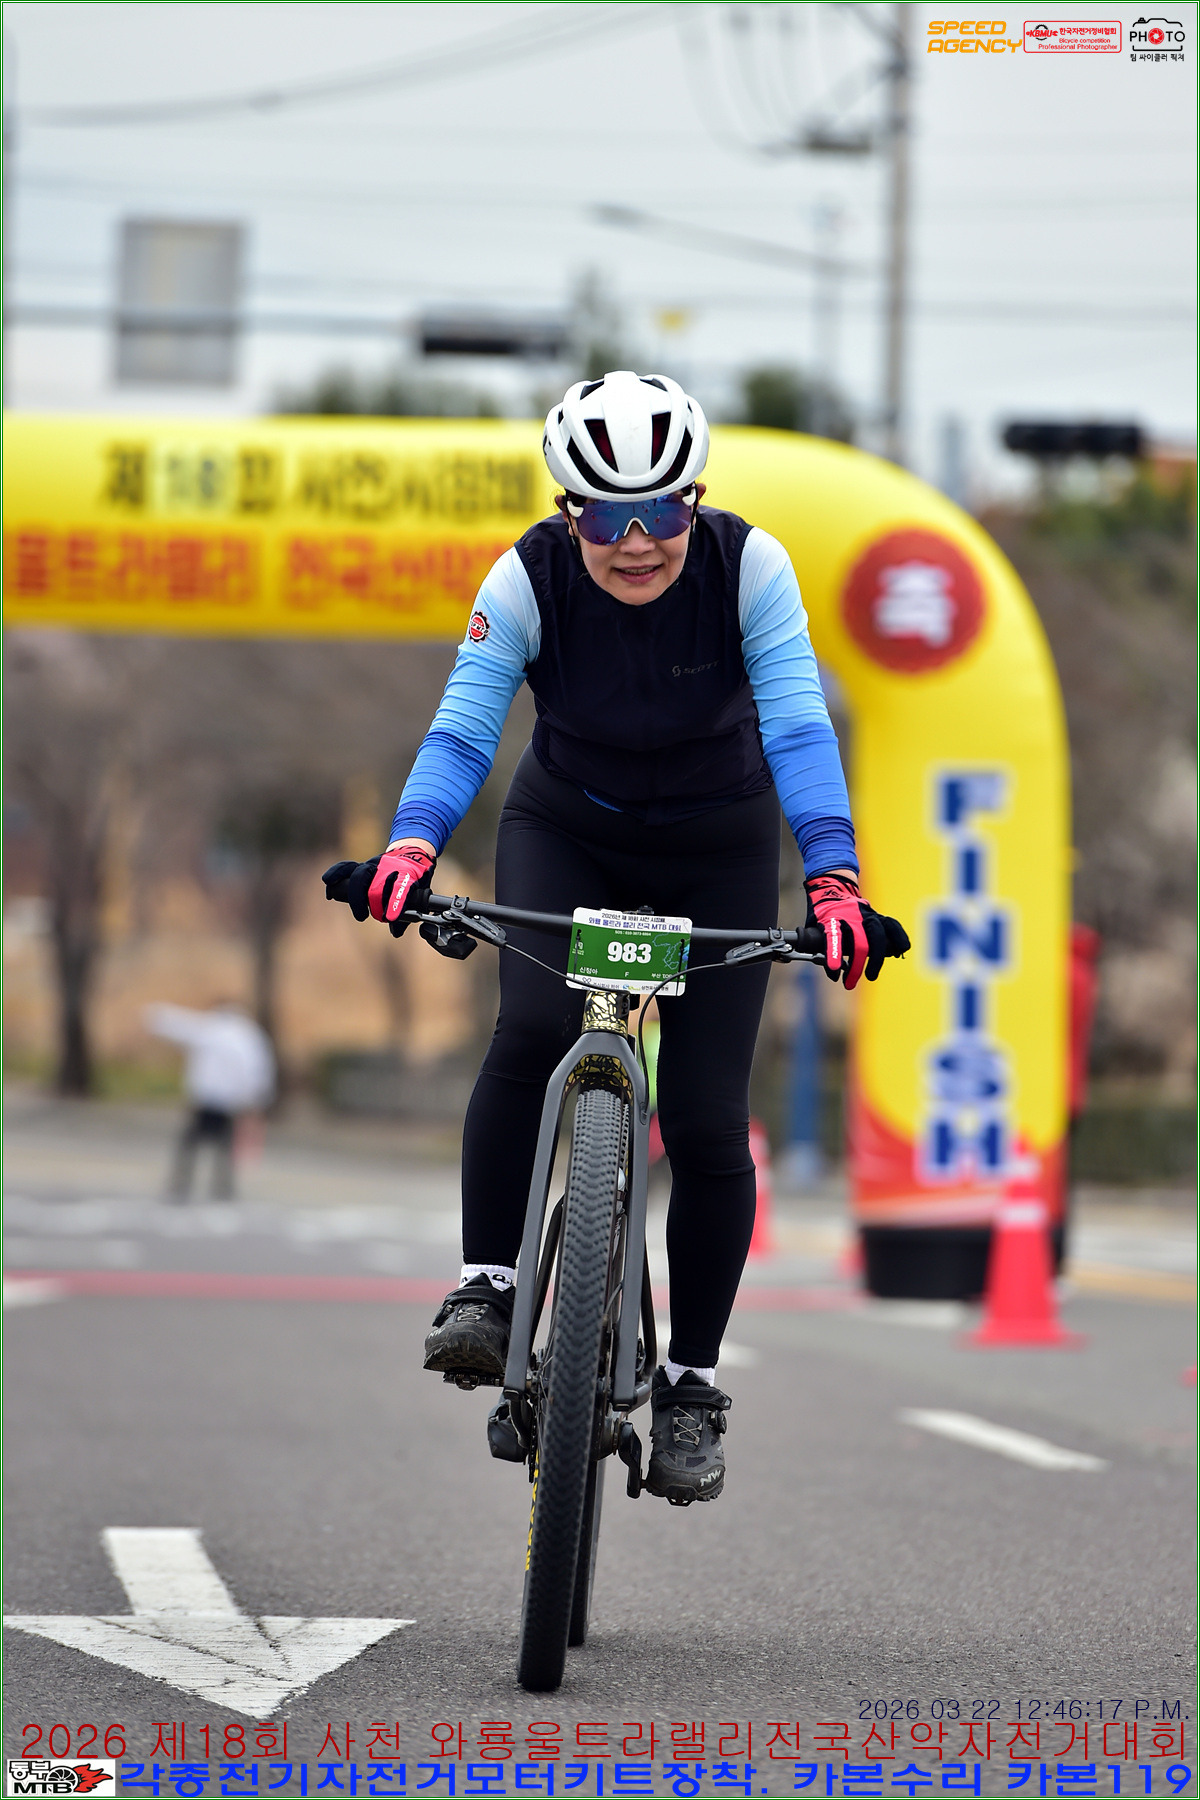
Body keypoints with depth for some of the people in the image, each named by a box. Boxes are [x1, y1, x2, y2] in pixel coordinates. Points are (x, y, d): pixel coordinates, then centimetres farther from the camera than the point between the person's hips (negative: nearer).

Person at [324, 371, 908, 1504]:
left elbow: (799, 730, -32)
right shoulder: (529, 579, -23)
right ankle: (485, 1287, -15)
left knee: (706, 1121, -7)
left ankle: (690, 1386, 8)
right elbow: (462, 730, -29)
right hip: (566, 834, 0)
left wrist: (833, 877, -47)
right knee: (534, 1032, -29)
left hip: (717, 855, 0)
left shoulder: (748, 568, -25)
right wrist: (411, 846, -49)